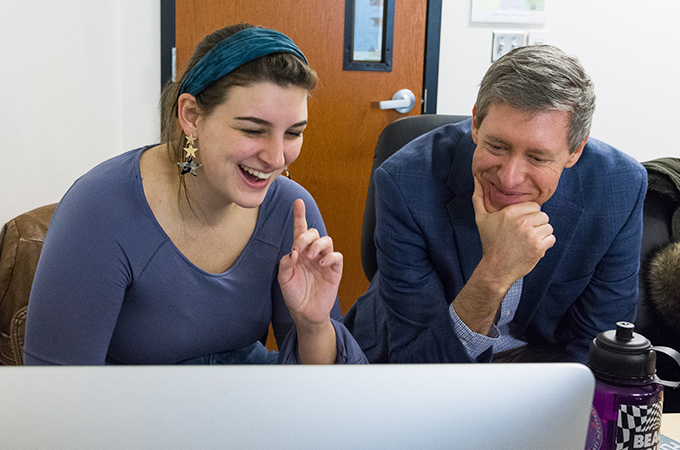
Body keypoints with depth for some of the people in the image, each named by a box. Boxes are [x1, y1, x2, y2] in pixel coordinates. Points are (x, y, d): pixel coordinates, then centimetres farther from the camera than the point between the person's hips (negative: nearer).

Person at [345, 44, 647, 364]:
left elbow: (597, 345, -8)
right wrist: (492, 277, -38)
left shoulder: (622, 190, -18)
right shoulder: (405, 182, -24)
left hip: (540, 353, 2)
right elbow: (411, 371, -24)